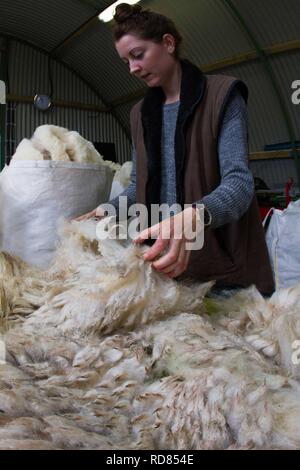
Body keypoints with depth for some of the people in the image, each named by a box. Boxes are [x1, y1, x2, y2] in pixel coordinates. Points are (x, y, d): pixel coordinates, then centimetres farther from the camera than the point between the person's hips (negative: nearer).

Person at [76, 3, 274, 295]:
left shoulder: (222, 96, -5)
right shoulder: (141, 113, 14)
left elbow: (239, 181, -17)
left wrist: (193, 216, -37)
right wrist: (106, 211, -1)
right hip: (163, 260, 5)